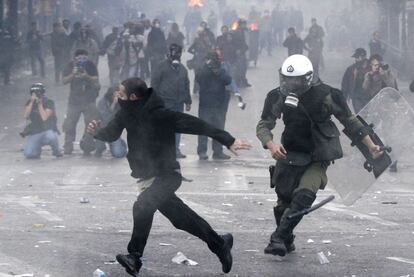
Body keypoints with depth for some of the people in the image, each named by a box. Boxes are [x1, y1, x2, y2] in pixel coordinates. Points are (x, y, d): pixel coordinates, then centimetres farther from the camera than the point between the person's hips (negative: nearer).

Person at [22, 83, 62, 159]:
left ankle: (56, 151, -7)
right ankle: (37, 147, 19)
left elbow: (44, 118, -19)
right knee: (28, 154, -18)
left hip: (47, 130, -3)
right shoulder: (29, 103, 6)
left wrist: (39, 104, -17)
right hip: (33, 133, 3)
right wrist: (32, 102, -15)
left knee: (51, 136, -41)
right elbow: (26, 117, -10)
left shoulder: (49, 103, -6)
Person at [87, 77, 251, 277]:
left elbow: (193, 124, -21)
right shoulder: (126, 114, -1)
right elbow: (112, 133, 12)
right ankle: (219, 244, 30)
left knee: (143, 206, -26)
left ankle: (135, 258, -17)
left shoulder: (159, 115, -23)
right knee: (181, 218, 15)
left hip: (166, 175, -8)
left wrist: (228, 141, -21)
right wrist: (97, 132, -13)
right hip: (147, 177, 8)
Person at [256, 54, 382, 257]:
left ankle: (279, 238, -23)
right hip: (289, 155, 3)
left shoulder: (325, 96, -15)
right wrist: (271, 145, -24)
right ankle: (287, 241, 33)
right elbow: (263, 125, -3)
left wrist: (371, 146, -4)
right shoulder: (280, 97, -7)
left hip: (318, 158, -3)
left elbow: (349, 121, -3)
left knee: (304, 195, -25)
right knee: (284, 200, 8)